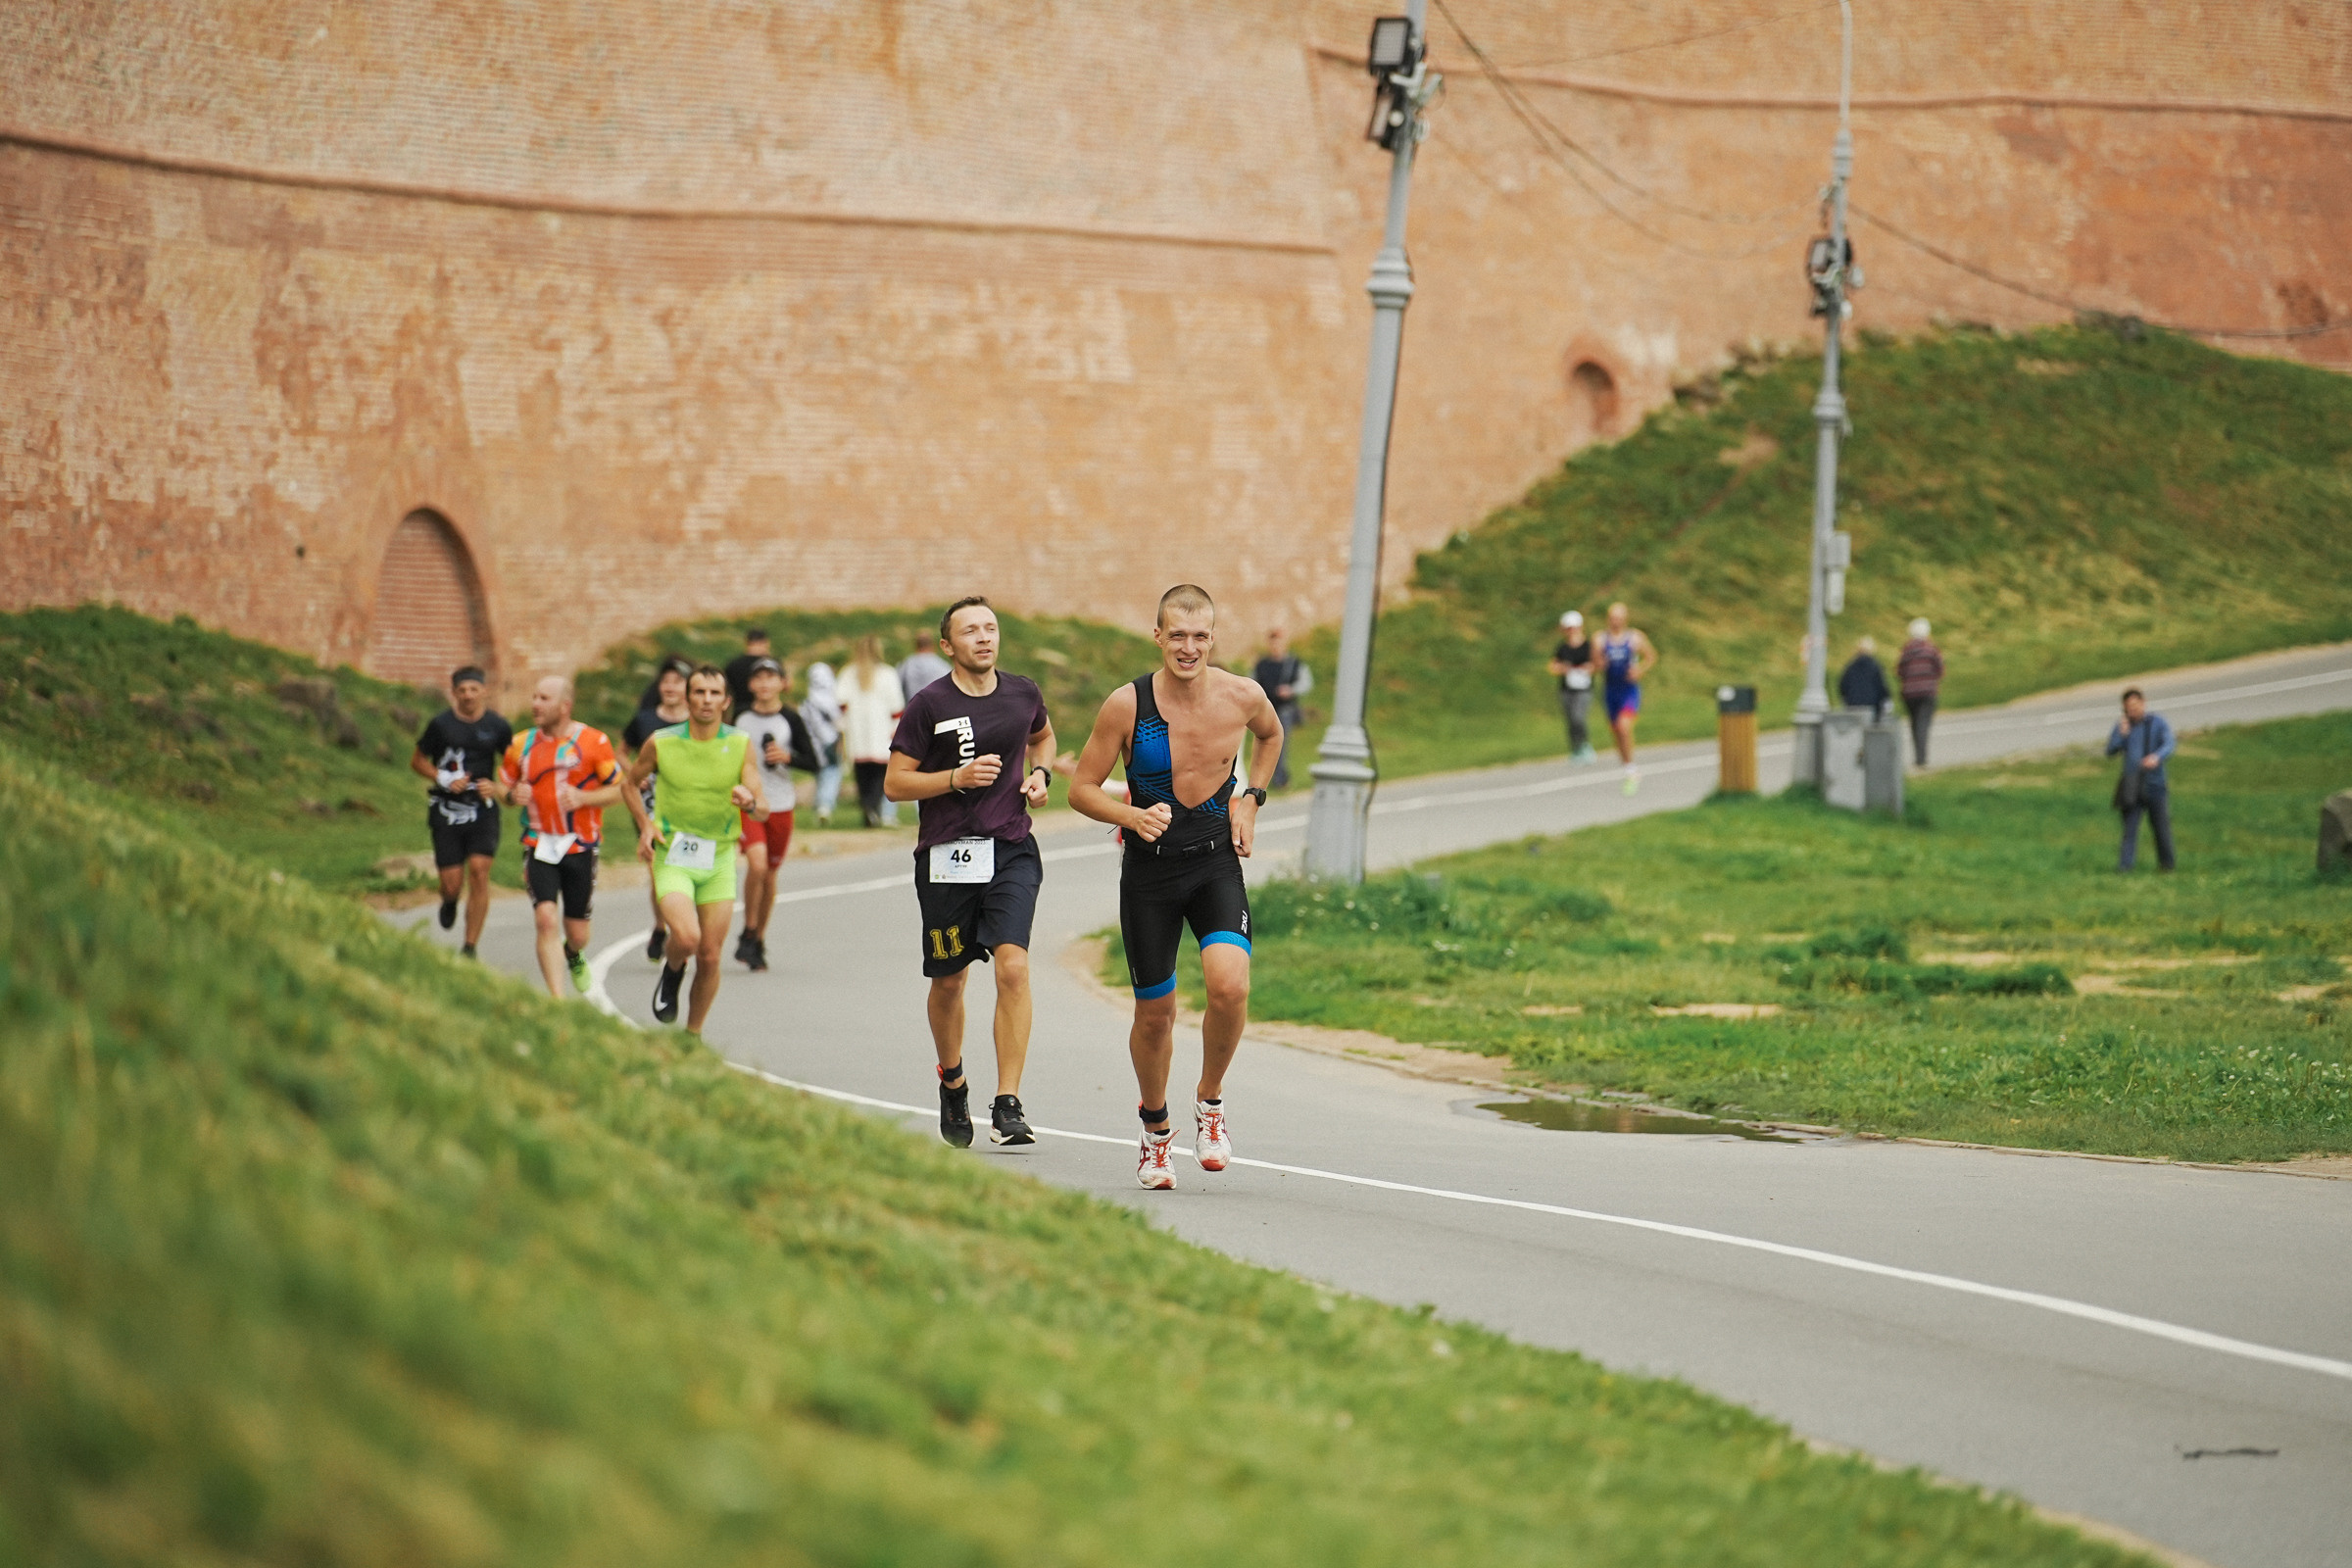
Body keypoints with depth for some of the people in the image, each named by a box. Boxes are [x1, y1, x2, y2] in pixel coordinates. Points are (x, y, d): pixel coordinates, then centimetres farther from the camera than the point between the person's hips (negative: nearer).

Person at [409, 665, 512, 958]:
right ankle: (449, 902, 38)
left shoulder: (498, 727, 2)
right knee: (452, 883, -3)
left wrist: (497, 787, -5)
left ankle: (470, 946, -4)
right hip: (446, 810, 0)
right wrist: (444, 779, -7)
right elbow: (417, 760, 9)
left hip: (482, 810, 0)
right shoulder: (440, 724, -2)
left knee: (479, 872, -14)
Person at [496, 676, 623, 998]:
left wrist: (582, 798, -18)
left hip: (580, 847, -1)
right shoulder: (522, 744, 4)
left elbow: (618, 789, -1)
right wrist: (513, 795, -9)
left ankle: (574, 956, 46)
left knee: (576, 932, 8)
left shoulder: (594, 742, -5)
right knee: (546, 919, -18)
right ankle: (557, 999, -16)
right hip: (539, 847, 1)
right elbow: (504, 785, 15)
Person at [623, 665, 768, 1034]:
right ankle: (672, 970, 12)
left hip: (719, 857, 2)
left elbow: (763, 812, -5)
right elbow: (631, 783, 12)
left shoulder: (741, 745, -3)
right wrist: (645, 825, -4)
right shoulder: (660, 743, -5)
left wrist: (750, 802, -29)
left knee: (709, 957, 2)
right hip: (672, 855, -2)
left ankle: (693, 1034, 22)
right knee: (686, 938, -24)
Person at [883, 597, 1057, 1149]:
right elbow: (895, 782, -4)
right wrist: (958, 777, -16)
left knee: (1013, 967, -16)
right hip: (946, 856, -1)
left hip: (1012, 851, 1)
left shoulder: (1023, 693, 6)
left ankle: (1008, 1106, -17)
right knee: (948, 980, 10)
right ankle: (953, 1081, 38)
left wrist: (1040, 773, 9)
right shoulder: (929, 704, -5)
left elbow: (1042, 736, 30)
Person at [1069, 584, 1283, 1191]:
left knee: (1231, 986, -22)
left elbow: (1271, 735, 19)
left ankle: (1210, 1099, 4)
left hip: (1217, 863, 1)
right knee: (1155, 1011, 7)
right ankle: (1155, 1125, 33)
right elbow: (1082, 789, -5)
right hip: (1150, 868, -1)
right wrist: (1133, 816, -23)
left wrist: (1250, 800, 6)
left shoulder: (1242, 696, -7)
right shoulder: (1127, 705, -13)